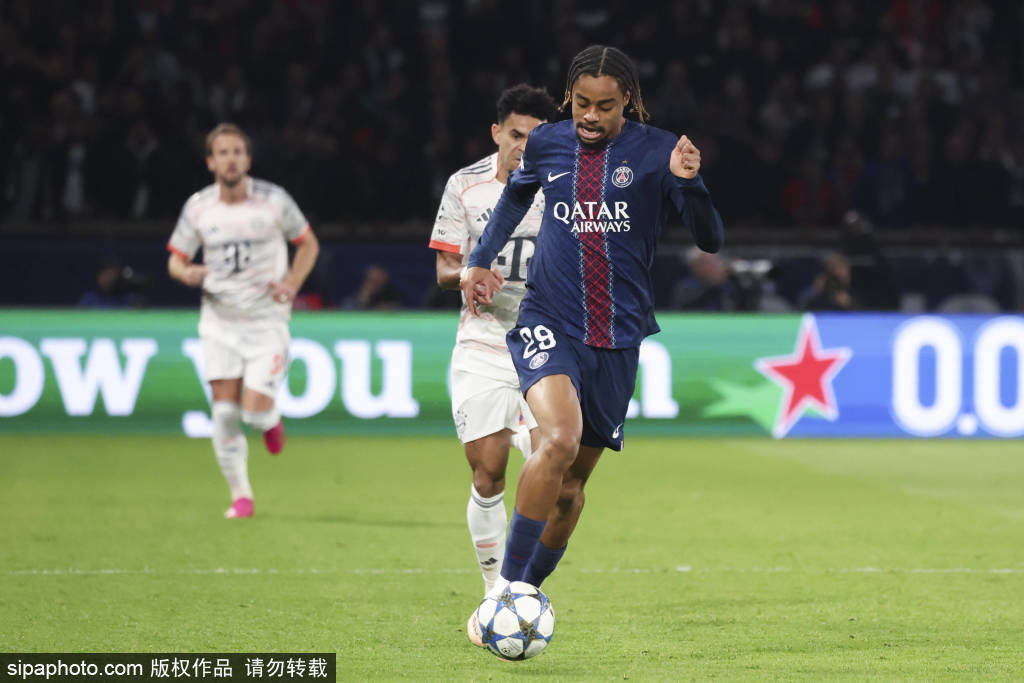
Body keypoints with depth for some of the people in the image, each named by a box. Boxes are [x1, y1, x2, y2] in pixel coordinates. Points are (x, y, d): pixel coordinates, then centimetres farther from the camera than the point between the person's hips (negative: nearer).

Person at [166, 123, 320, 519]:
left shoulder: (273, 200, -6)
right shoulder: (198, 207, -1)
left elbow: (308, 243, 8)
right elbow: (176, 259, 9)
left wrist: (292, 283, -8)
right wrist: (186, 272, -15)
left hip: (266, 320, -2)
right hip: (220, 322, 2)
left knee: (255, 410, -14)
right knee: (225, 411, -6)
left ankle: (271, 421, 24)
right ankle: (240, 496, 9)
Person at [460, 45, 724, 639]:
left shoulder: (655, 153, -5)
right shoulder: (547, 144, 2)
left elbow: (711, 240, -10)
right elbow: (517, 195, 25)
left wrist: (688, 182, -27)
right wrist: (482, 261, 16)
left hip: (617, 338, 1)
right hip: (547, 322, -1)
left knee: (572, 481, 9)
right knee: (560, 438, -27)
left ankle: (531, 589, 31)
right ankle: (507, 586, -21)